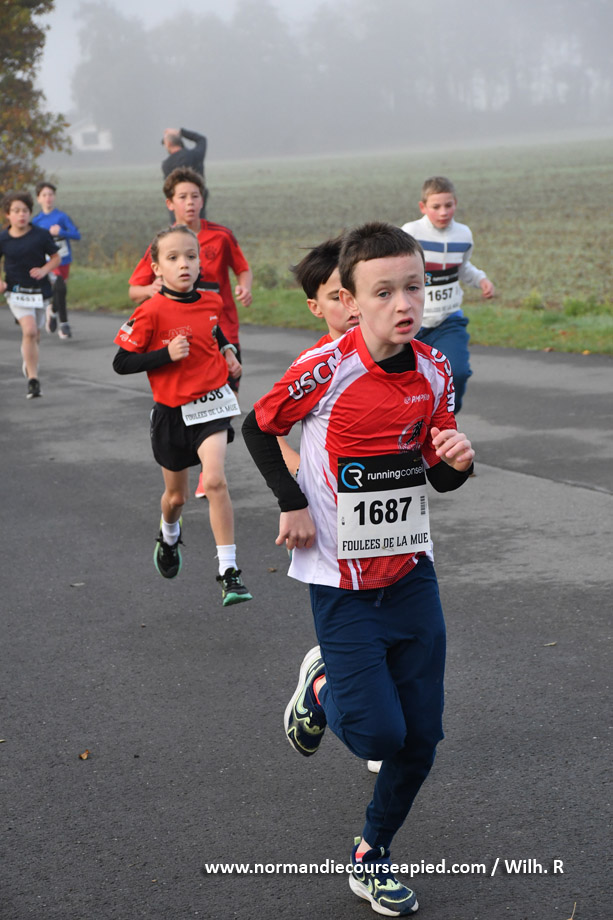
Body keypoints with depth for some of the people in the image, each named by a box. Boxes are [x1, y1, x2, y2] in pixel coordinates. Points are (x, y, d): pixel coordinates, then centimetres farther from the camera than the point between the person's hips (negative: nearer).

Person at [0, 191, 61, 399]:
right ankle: (33, 380, -14)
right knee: (29, 330, -19)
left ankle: (28, 362, 47)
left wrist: (44, 270, -14)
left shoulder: (41, 235, -5)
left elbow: (56, 257, 4)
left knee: (35, 334, 13)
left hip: (40, 291, 2)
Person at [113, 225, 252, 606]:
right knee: (176, 495, 16)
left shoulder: (210, 302, -1)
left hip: (212, 403, 1)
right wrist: (167, 354, -23)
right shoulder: (151, 313, -15)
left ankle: (229, 571, -16)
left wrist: (226, 349, 6)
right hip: (172, 412, -1)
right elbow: (121, 363, -13)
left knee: (215, 481, -20)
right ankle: (169, 537, 52)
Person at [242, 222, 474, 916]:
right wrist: (291, 505, -9)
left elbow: (440, 478, 9)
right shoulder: (325, 370, -17)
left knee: (421, 736, 6)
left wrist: (457, 460, -13)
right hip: (341, 583, -5)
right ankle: (321, 686, 23)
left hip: (411, 572, 5)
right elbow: (258, 427, -1)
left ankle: (373, 856, 27)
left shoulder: (434, 372, -2)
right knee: (378, 733, -11)